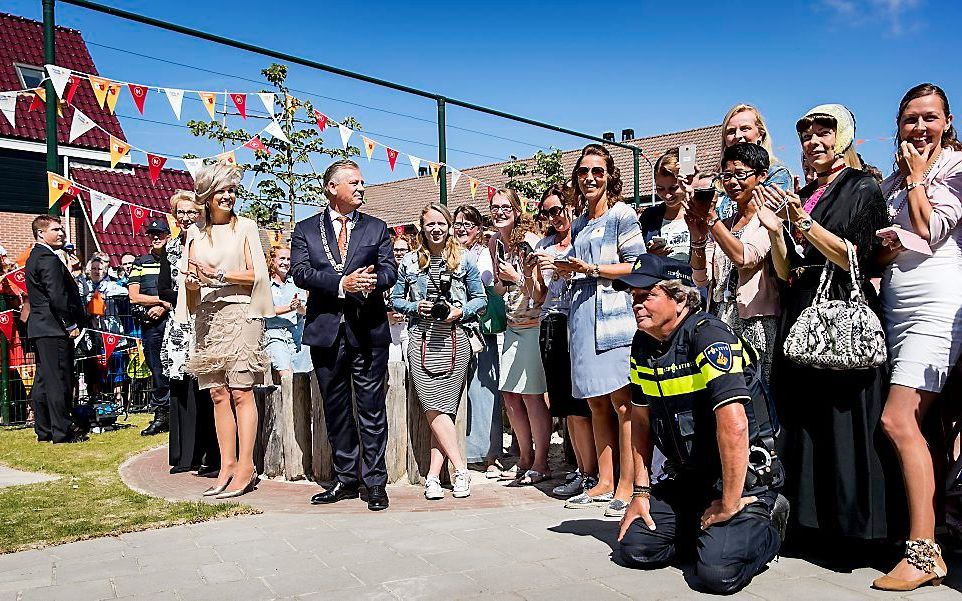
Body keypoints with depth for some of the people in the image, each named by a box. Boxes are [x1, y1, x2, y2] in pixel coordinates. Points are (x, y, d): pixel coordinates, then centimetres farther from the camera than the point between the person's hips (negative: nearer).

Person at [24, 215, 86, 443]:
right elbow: (58, 296, -21)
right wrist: (71, 325, -15)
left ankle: (44, 430, 21)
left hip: (39, 328, 11)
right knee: (59, 381, -5)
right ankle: (62, 431, -1)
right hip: (54, 329, -11)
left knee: (43, 380, 14)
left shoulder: (34, 258, 18)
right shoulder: (49, 259, -15)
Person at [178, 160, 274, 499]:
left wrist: (220, 275, -13)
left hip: (239, 315, -4)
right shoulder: (196, 233, 14)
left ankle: (245, 467, -3)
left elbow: (256, 274, -2)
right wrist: (193, 278, -8)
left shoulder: (245, 226, 4)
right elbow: (190, 280, 13)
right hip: (208, 318, 4)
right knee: (218, 394, 4)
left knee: (241, 392, -7)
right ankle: (227, 466, 10)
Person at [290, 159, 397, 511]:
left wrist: (372, 281, -22)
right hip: (326, 330, 1)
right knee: (336, 409, 10)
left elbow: (390, 270, 0)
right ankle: (345, 479, 23)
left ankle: (375, 482, 10)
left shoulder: (376, 228, 11)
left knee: (372, 408, 1)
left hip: (368, 330, -1)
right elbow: (300, 272, -6)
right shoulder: (305, 230, 9)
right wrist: (342, 283, -19)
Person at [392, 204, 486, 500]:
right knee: (434, 408, -10)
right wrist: (416, 307, -3)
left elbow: (480, 298, 10)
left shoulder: (464, 260, 9)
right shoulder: (409, 262, 13)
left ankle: (433, 476, 1)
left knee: (442, 408, -5)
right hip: (422, 341, 1)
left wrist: (460, 312, -7)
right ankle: (461, 469, -1)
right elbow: (396, 299, 16)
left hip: (455, 339, -1)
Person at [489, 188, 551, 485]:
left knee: (531, 394, -5)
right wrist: (502, 283, -4)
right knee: (509, 393, 10)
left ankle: (541, 463, 8)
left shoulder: (530, 241, -13)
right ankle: (525, 457, 24)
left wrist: (517, 277, -26)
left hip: (534, 325, -7)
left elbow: (541, 293, -14)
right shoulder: (494, 242, 7)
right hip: (512, 326, 7)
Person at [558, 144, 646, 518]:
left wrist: (592, 269, -14)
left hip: (614, 312, -7)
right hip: (582, 315, 7)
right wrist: (568, 270, 8)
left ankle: (626, 486, -1)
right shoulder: (579, 225, 21)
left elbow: (636, 266, -7)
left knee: (622, 400, -7)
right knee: (596, 402, 9)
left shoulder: (622, 214, 1)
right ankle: (604, 483, 16)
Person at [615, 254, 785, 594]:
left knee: (718, 571, -22)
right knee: (635, 547, -3)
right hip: (688, 477, 7)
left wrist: (729, 505, -25)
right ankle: (703, 526, 19)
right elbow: (641, 419, 11)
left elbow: (734, 425, -31)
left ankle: (763, 523, 7)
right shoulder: (642, 345, 3)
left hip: (745, 474, -7)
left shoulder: (708, 337, -23)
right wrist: (641, 490, 6)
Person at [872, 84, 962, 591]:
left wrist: (917, 177, 2)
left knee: (898, 421, -16)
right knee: (914, 423, 3)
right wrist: (886, 247, -3)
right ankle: (919, 533, 10)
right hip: (895, 306, 6)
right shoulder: (891, 183, 19)